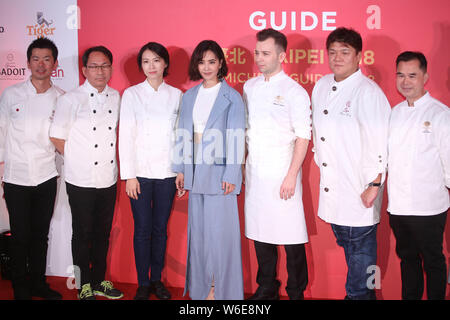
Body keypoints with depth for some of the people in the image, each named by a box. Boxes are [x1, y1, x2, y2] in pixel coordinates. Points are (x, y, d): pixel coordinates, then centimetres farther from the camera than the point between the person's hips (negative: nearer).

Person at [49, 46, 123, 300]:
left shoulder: (116, 97, 7)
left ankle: (99, 281, 30)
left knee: (103, 233, 14)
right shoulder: (71, 99, -7)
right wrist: (78, 160, -1)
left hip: (109, 179, 5)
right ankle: (84, 286, 22)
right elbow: (57, 137, -4)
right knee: (83, 234, 7)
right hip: (81, 181, -4)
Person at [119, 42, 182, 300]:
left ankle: (157, 279, 22)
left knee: (161, 228, 8)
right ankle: (143, 284, 15)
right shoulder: (132, 94, 3)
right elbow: (126, 136, -1)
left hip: (167, 172, 2)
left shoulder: (176, 95, 8)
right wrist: (129, 175, -6)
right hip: (141, 172, -1)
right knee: (142, 229, 2)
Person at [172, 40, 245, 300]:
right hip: (196, 172, 5)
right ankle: (201, 287, 24)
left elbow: (236, 138, -8)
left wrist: (231, 176, -13)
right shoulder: (189, 96, 13)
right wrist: (180, 169, 9)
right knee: (198, 230, 11)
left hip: (219, 172, -5)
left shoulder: (232, 97, -3)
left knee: (220, 230, -3)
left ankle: (223, 288, 11)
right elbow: (183, 134, 14)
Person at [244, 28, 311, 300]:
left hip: (281, 173, -5)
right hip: (254, 173, 6)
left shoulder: (294, 91, -6)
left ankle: (297, 292, 15)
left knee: (291, 236, -1)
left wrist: (291, 176, -15)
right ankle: (266, 289, 26)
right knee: (260, 232, 12)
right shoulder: (250, 87, 12)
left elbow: (303, 137, -9)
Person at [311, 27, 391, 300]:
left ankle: (359, 293, 20)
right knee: (346, 244, 18)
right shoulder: (322, 86, 9)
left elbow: (378, 142, -17)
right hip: (331, 186, 8)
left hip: (359, 192, -7)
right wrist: (320, 160, 20)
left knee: (360, 248, 3)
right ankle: (359, 291, 34)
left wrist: (374, 185, -17)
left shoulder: (368, 93, -14)